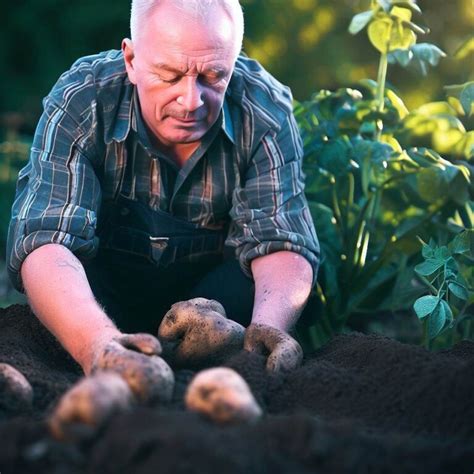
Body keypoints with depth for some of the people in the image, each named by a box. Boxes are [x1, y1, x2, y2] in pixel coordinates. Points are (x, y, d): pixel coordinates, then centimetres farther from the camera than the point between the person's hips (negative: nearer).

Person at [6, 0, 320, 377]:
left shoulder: (267, 113, -18)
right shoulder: (79, 105, -23)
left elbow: (281, 242, -24)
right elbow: (45, 242, -34)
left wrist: (266, 333, -48)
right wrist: (97, 344, -55)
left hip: (214, 288, 1)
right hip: (104, 286, -1)